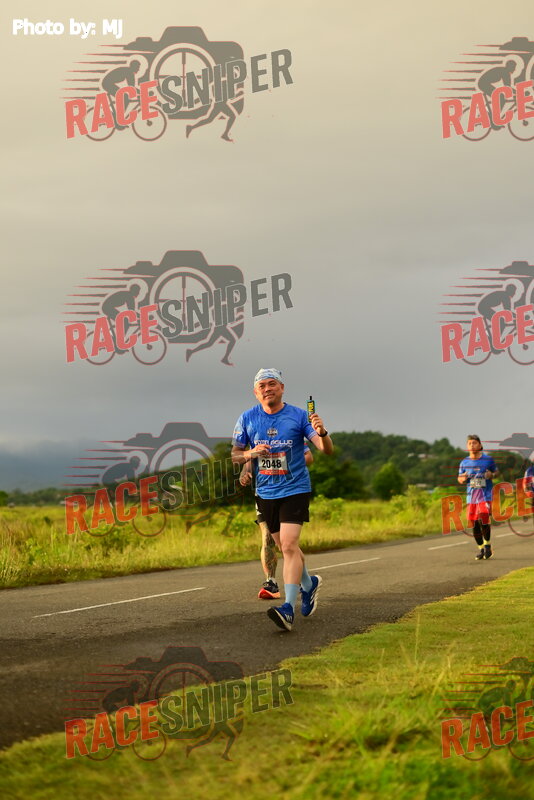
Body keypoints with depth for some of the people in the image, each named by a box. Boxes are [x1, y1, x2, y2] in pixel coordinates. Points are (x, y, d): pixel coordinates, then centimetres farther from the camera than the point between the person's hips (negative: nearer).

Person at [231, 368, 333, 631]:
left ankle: (289, 609, -23)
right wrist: (251, 453, -14)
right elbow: (234, 455, 8)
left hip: (295, 489, -4)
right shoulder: (247, 419, 1)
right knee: (285, 547, 15)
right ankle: (309, 584, 42)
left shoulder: (298, 415, -6)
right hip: (266, 492, 4)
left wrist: (322, 433, -33)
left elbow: (327, 451, -11)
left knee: (289, 545, -18)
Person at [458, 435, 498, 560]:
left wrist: (492, 475, -9)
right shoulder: (464, 463, 7)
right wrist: (463, 479, -7)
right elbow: (459, 478, 16)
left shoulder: (488, 459, 1)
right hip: (471, 496, 3)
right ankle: (481, 548, 20)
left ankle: (487, 545, 2)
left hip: (485, 495, -3)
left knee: (484, 519, -18)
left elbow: (496, 471, 14)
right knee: (474, 524, 4)